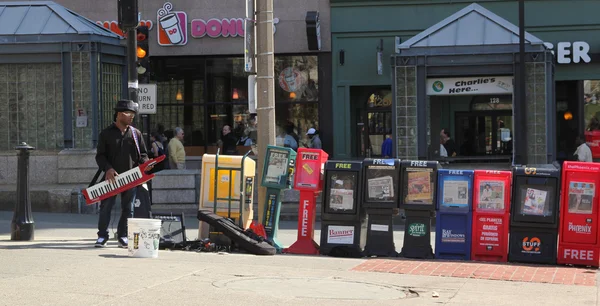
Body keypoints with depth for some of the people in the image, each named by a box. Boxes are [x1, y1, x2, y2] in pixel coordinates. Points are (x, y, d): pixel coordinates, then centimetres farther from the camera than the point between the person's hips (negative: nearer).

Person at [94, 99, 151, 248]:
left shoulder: (136, 134, 10)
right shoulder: (106, 133, 3)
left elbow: (143, 154, 14)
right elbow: (100, 155, 1)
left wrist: (144, 163, -7)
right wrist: (108, 169, -16)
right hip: (111, 177, -2)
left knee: (128, 208, 5)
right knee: (105, 207, 0)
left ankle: (123, 236, 15)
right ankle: (102, 236, 9)